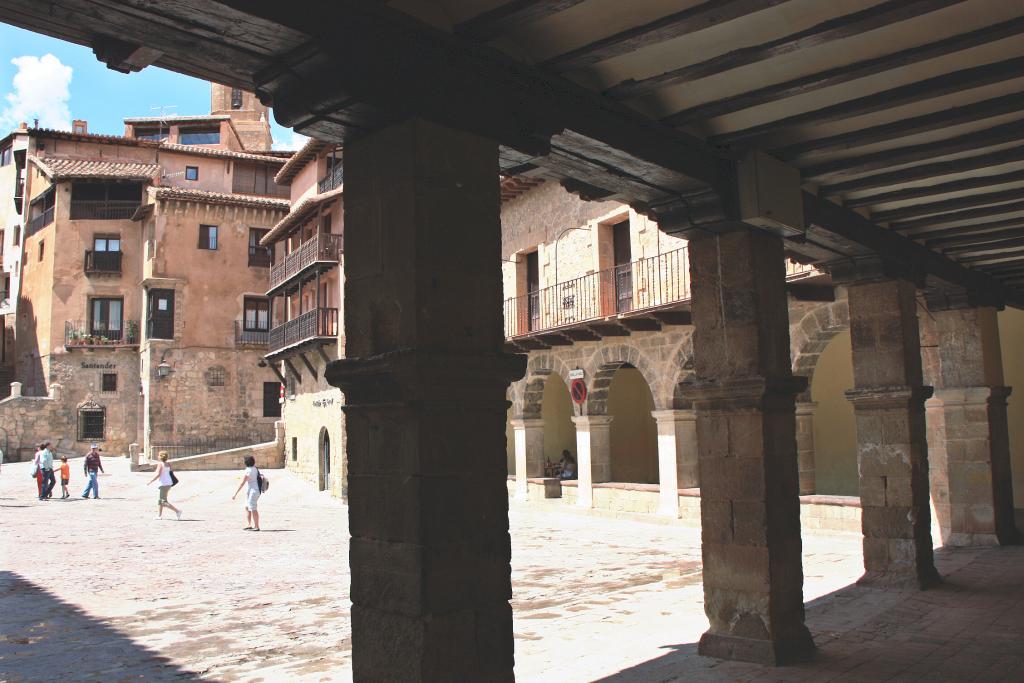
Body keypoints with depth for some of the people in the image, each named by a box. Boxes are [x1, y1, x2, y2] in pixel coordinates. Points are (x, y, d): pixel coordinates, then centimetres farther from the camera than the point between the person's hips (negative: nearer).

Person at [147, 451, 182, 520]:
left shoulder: (160, 464, -11)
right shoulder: (168, 465, 10)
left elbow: (158, 474, -18)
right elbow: (171, 474, 12)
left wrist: (150, 481, -12)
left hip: (164, 484, -9)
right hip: (169, 483, 9)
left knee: (164, 502, -7)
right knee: (160, 500, 18)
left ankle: (177, 510, -17)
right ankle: (159, 515, 21)